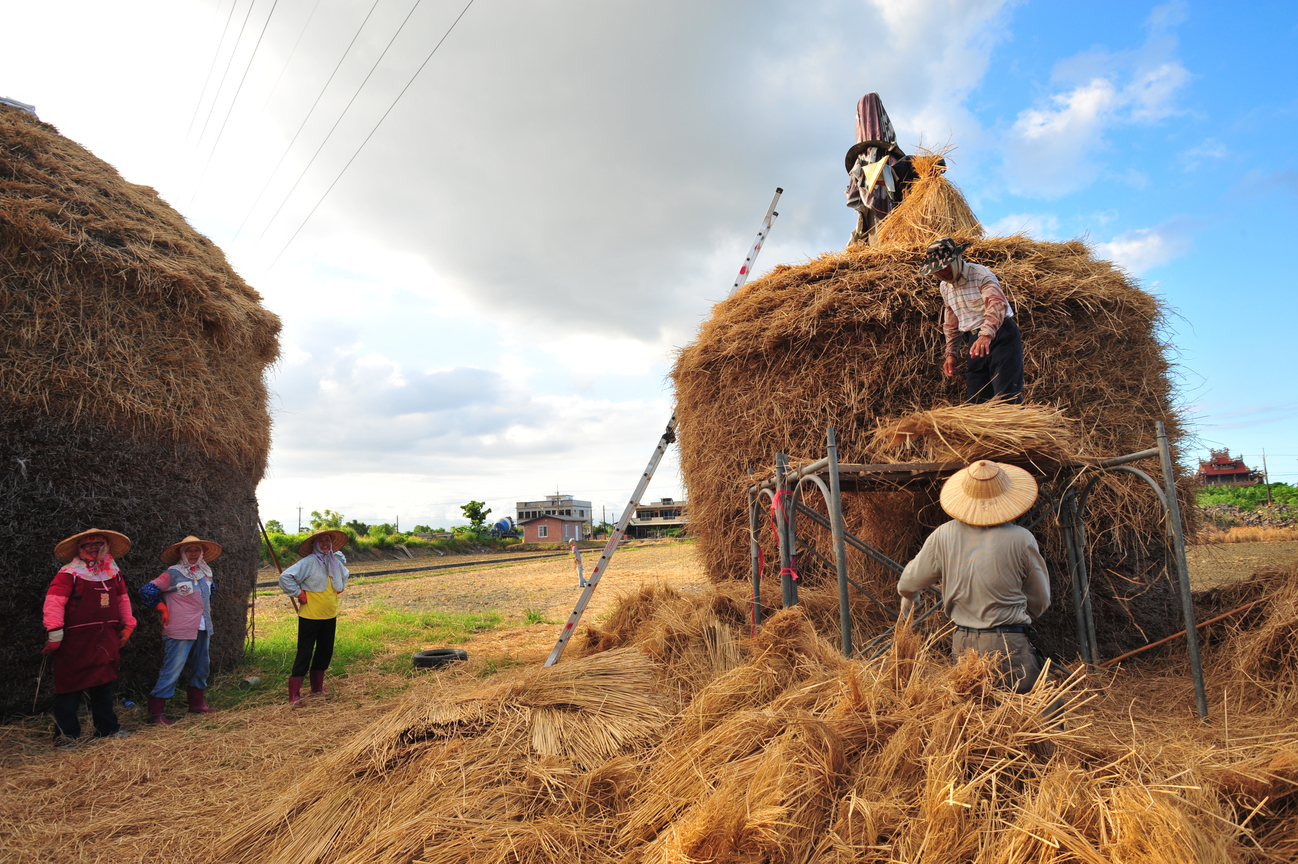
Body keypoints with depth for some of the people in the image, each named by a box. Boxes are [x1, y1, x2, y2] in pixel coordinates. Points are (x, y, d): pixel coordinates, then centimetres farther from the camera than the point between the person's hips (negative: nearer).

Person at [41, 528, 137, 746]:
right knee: (70, 687, -1)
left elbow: (123, 600, 20)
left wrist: (127, 625, 19)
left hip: (106, 640, 6)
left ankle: (107, 728, 25)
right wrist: (55, 633, -20)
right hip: (76, 641, -6)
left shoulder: (113, 573, 11)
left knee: (104, 683, 15)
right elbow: (54, 602, -15)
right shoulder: (69, 573, -9)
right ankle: (65, 734, 11)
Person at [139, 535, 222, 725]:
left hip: (203, 629, 7)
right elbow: (146, 591, -9)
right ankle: (156, 713, 4)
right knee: (172, 670, -6)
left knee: (202, 667, 15)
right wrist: (164, 609, -7)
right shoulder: (174, 573, -8)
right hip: (180, 631, -7)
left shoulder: (206, 573, 10)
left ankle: (197, 704, 29)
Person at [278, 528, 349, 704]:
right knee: (305, 653, -3)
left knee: (325, 651, 14)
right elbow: (285, 577, -19)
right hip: (310, 616, -6)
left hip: (330, 616, 6)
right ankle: (294, 693, 6)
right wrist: (298, 594, -16)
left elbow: (344, 575, 30)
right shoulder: (308, 562, -15)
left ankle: (317, 686, 30)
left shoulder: (336, 561, 6)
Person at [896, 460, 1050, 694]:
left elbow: (911, 580, 11)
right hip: (1009, 646, -3)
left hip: (963, 646, 4)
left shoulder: (944, 536, -2)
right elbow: (1040, 603, 5)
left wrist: (907, 596, 34)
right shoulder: (1022, 539, -9)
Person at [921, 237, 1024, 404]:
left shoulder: (981, 274, -13)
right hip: (975, 341, 7)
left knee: (1006, 397, -14)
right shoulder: (944, 287, 10)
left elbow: (997, 304, -32)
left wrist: (986, 334, -48)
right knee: (974, 399, 5)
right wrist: (950, 353, 14)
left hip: (1001, 336, -7)